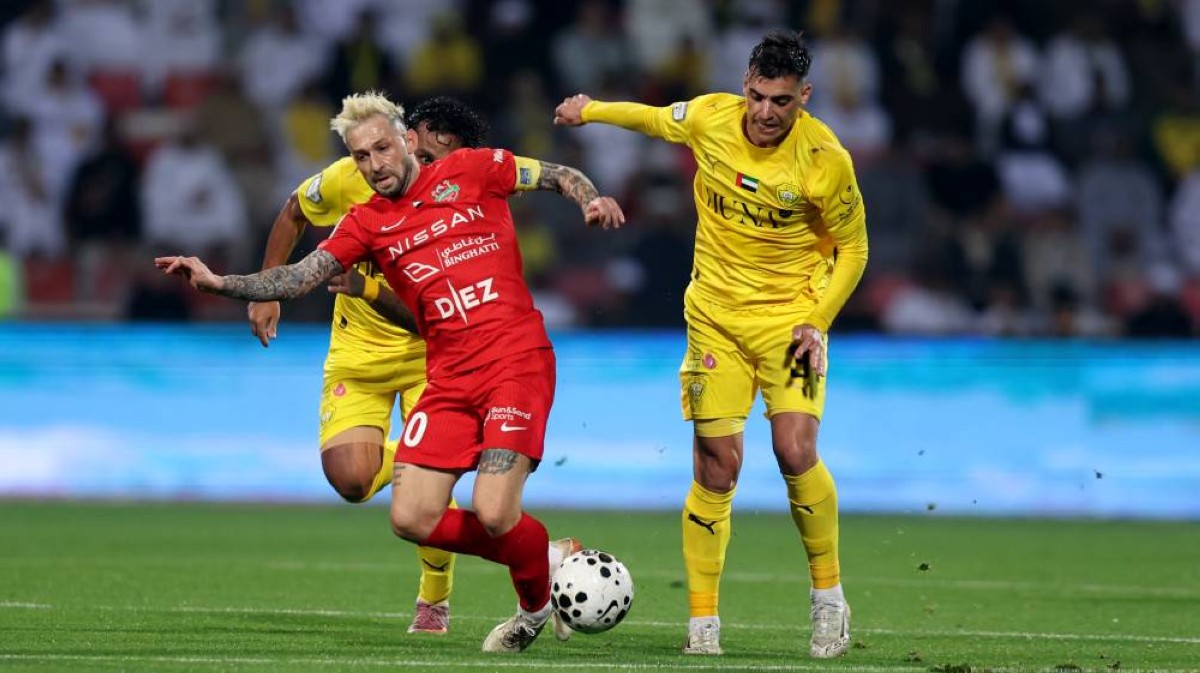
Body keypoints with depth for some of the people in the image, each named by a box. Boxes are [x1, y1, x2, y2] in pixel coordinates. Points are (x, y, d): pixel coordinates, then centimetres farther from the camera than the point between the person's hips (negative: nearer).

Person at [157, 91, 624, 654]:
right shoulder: (366, 223, 10)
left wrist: (591, 199, -10)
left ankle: (538, 602, 13)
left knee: (493, 513, -19)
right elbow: (298, 278, 2)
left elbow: (560, 176, 11)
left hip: (517, 361, -5)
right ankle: (531, 555, 17)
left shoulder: (468, 170, 4)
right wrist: (216, 282, -9)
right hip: (449, 377, 5)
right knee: (412, 519, -7)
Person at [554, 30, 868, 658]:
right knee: (716, 467, -5)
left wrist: (818, 321, -11)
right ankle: (703, 623, 3)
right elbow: (656, 118, 16)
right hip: (716, 316, 2)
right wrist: (590, 110, 23)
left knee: (795, 453, -17)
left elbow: (851, 249, -2)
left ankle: (828, 594, 4)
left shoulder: (825, 160, -14)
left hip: (790, 317, -2)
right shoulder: (709, 118, -8)